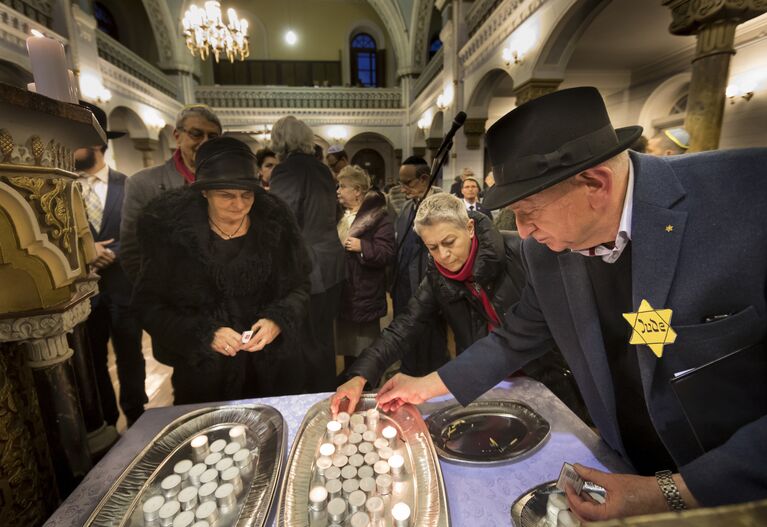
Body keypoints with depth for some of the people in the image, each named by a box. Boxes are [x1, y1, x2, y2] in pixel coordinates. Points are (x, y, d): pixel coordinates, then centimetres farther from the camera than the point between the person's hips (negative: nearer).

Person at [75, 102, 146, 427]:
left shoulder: (128, 186, -3)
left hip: (122, 288, -2)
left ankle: (136, 419, 33)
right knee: (91, 363, 15)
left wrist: (108, 254, -18)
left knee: (129, 359, 12)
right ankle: (103, 424, 35)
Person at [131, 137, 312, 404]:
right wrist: (205, 334, -19)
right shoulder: (169, 228, -10)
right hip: (203, 372, -1)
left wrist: (278, 321, -18)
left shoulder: (275, 221, -6)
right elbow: (149, 304, -5)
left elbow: (299, 287, 0)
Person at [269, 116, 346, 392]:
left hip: (306, 270, -8)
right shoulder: (322, 169, 11)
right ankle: (329, 391, 38)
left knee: (309, 343, 7)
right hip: (332, 264, 8)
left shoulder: (286, 170, -13)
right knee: (323, 336, 21)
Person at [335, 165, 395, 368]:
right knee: (347, 346, 21)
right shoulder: (339, 214, 14)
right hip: (342, 292, 8)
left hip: (364, 295, -7)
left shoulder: (378, 216, -10)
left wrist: (362, 246, -27)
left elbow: (387, 253, -18)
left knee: (366, 353, 5)